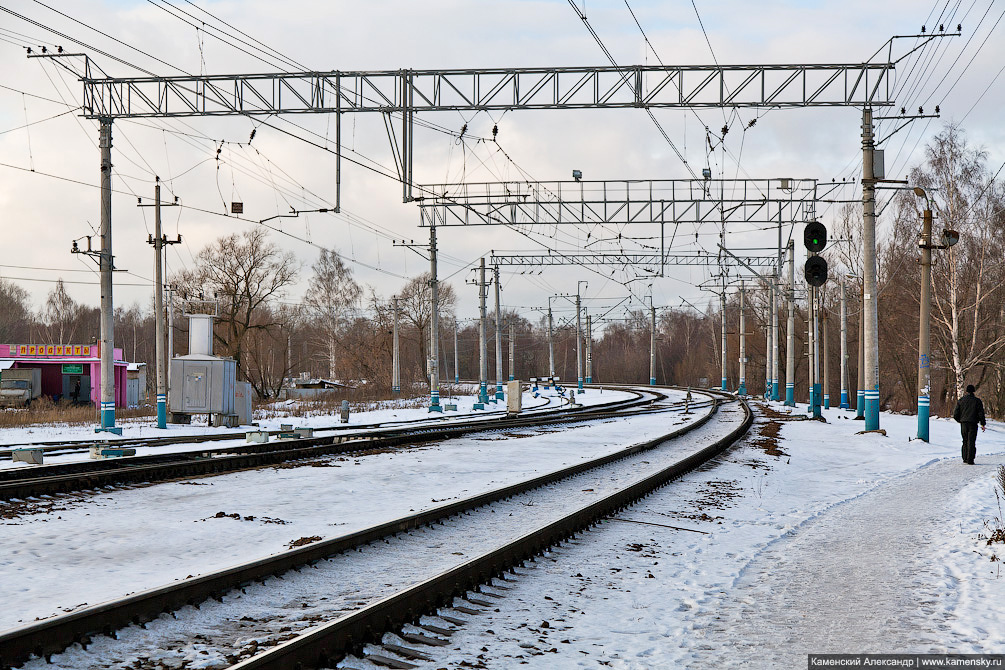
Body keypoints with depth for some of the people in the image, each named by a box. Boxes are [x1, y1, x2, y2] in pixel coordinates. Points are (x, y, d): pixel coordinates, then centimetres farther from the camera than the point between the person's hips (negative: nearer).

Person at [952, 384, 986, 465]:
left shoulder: (961, 400, 4)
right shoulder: (977, 401, -2)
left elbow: (955, 414, 4)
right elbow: (981, 413, -4)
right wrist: (983, 424, 4)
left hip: (963, 424, 2)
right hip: (973, 424, -2)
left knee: (965, 441, 15)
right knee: (971, 442, -1)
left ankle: (965, 459, 13)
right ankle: (970, 460, -7)